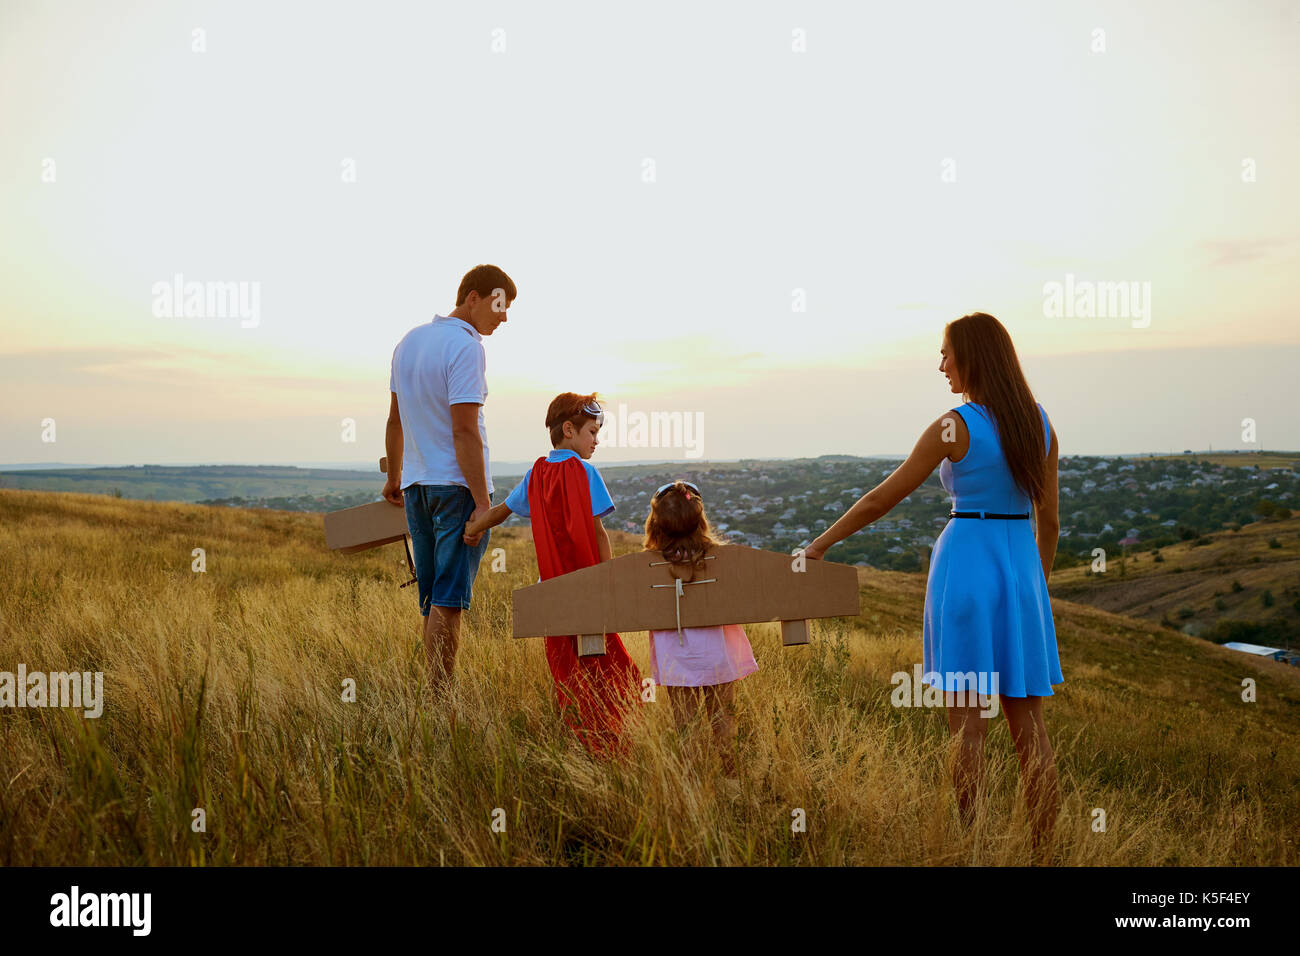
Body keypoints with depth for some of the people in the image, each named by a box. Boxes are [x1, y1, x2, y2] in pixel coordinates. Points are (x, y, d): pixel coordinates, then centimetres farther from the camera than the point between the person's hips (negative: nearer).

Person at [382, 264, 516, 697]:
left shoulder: (409, 341, 12)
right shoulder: (466, 347, -14)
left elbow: (395, 421, 18)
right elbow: (464, 431, -20)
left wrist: (394, 477, 29)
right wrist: (483, 502, -19)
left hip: (416, 485, 8)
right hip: (457, 484, -8)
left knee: (432, 600, 12)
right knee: (448, 600, -6)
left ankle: (433, 696, 16)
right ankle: (440, 700, -5)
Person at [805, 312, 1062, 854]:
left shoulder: (954, 427, -11)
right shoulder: (1040, 424, 6)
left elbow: (882, 499, -7)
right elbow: (1048, 521, 10)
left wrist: (820, 544, 4)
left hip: (965, 566, -5)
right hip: (1022, 570, 5)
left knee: (966, 723, 1)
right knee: (1028, 723, 9)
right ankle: (1045, 852, 12)